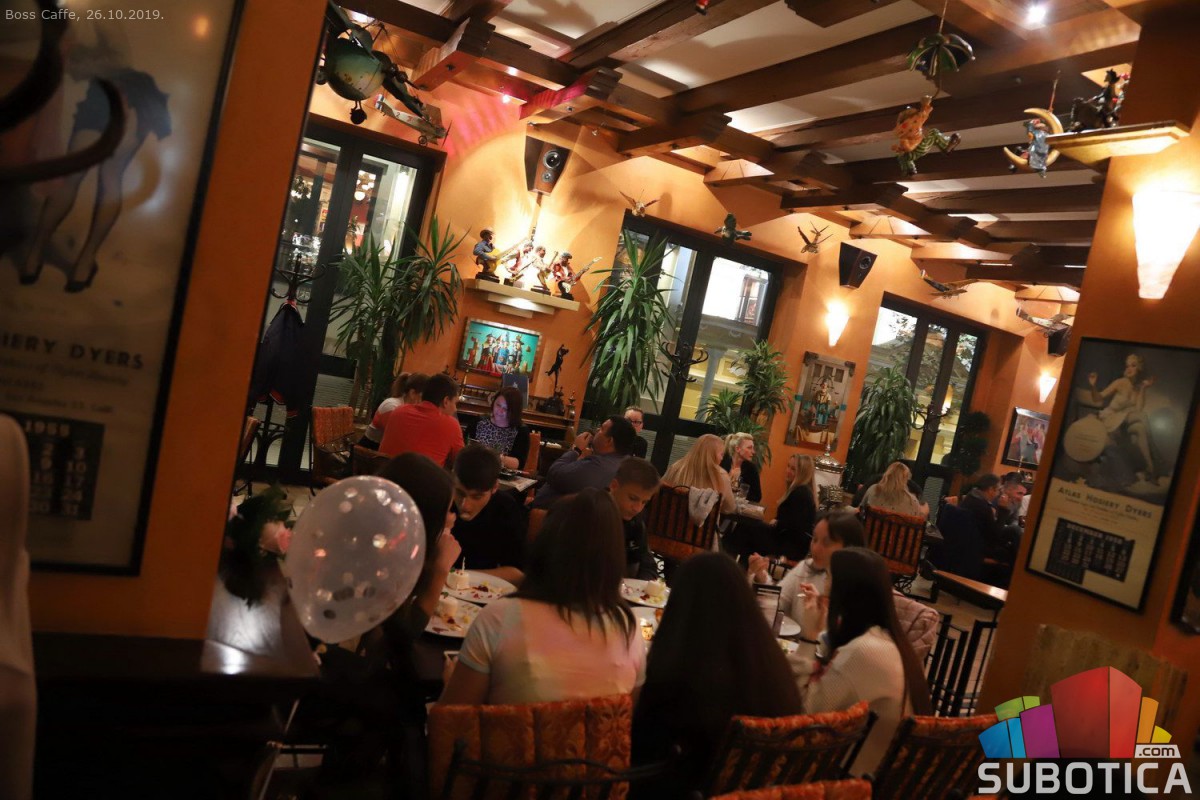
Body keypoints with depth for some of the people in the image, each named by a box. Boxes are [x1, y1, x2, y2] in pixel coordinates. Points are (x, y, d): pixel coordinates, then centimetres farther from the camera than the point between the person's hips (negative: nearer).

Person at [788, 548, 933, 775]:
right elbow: (826, 680, 10)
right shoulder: (882, 637, 3)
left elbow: (804, 710, -20)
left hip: (866, 772, -8)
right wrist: (817, 634, 8)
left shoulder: (865, 651, -26)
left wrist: (808, 636, -16)